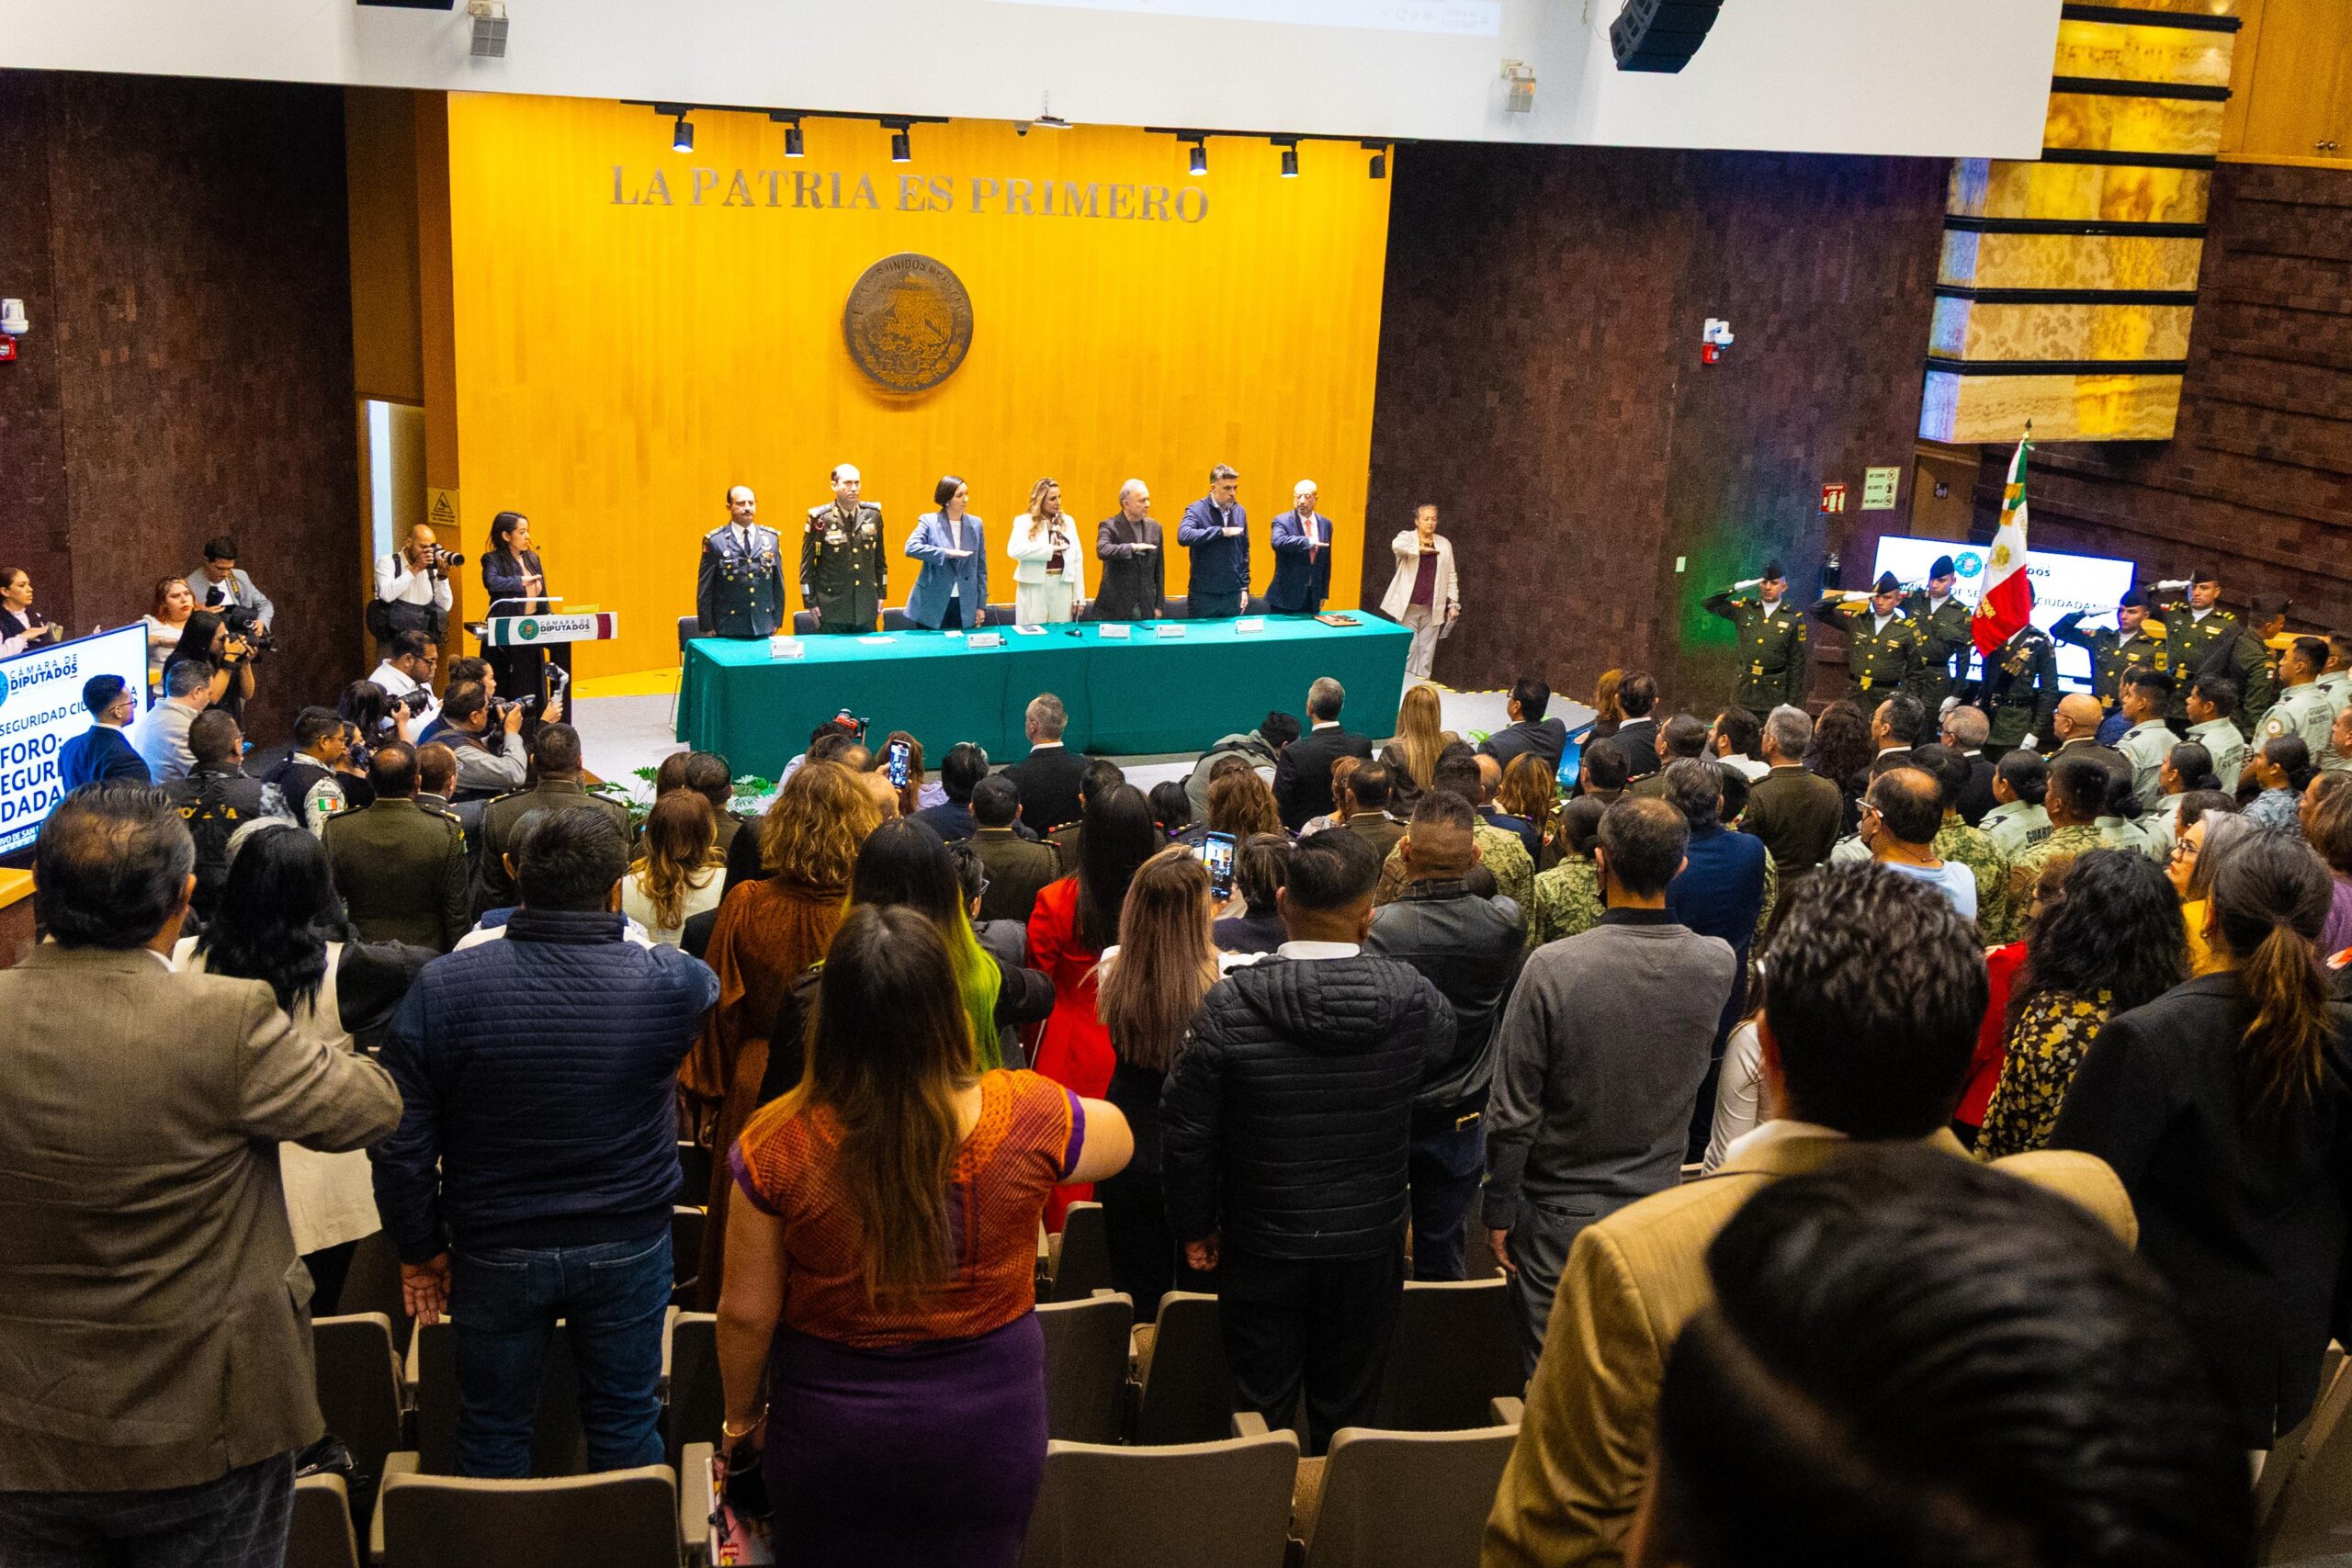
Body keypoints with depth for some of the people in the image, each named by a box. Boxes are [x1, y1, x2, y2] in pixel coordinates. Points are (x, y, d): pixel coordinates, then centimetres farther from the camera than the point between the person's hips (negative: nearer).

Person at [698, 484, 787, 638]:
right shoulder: (715, 541, -1)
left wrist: (777, 620, 9)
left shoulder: (771, 538, 9)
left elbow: (778, 582, 12)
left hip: (764, 627, 3)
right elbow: (705, 589, 0)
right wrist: (707, 627, -2)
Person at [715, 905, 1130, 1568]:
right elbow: (1118, 1138, 3)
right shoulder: (1026, 1120, -20)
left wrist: (743, 1416, 8)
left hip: (830, 1434, 0)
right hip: (988, 1432, 1)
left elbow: (746, 1313, -10)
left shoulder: (777, 1146, -22)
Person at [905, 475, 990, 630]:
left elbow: (981, 567, 10)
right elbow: (911, 548, -18)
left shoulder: (976, 524, 7)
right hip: (933, 606, -3)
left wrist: (981, 605, 8)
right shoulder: (929, 521, -2)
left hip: (966, 606, 3)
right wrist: (946, 553, -24)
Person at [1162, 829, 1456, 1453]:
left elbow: (1186, 1129, -11)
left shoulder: (1230, 1004, -18)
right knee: (1348, 1418, 16)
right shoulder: (1412, 998, -14)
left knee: (1261, 1415, 14)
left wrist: (1195, 1226, 3)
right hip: (1370, 1244, 1)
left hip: (1261, 1251, -1)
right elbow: (1443, 1047, 11)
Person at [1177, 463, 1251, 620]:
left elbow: (1244, 552, 14)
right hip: (1203, 595, -4)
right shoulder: (1196, 510, -7)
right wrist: (1221, 531, -25)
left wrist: (1244, 587, 10)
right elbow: (1183, 536, -26)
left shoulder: (1240, 511, 8)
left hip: (1233, 594, 4)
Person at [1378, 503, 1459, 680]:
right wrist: (1421, 549, -18)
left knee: (1427, 650, 4)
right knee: (1408, 649, -4)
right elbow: (1396, 545, -27)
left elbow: (1451, 577, 11)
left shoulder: (1444, 544, 10)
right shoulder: (1407, 537, -1)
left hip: (1433, 608, 3)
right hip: (1408, 606, -3)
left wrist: (1453, 603, 6)